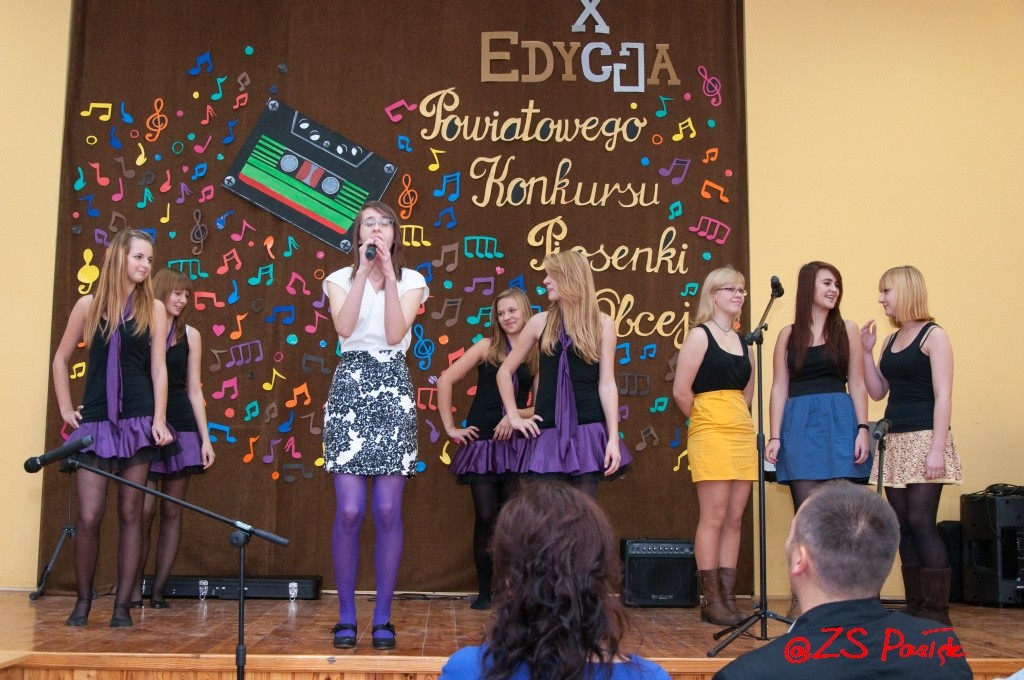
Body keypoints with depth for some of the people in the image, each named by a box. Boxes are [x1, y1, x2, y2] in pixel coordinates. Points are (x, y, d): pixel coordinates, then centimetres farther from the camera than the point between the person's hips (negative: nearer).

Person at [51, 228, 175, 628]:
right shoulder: (89, 305, 6)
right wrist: (66, 409, 7)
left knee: (130, 513, 2)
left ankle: (123, 604, 9)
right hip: (95, 422, 1)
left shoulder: (153, 308, 5)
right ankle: (83, 600, 14)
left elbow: (158, 368, 0)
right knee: (89, 516, -4)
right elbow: (61, 360, 14)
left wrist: (159, 421, -7)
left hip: (138, 420, 0)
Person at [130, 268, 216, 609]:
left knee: (171, 510, 3)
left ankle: (158, 589, 9)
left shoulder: (190, 335, 11)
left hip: (181, 427, 3)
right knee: (145, 508, -8)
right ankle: (134, 588, 6)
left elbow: (194, 390, 11)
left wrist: (206, 438, 7)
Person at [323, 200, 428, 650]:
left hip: (393, 389, 0)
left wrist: (389, 273, -8)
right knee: (349, 510, -7)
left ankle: (382, 617, 8)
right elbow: (344, 327, -10)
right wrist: (363, 271, -9)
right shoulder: (340, 279, 10)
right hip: (350, 386, 0)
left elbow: (396, 333, -8)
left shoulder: (411, 281, 9)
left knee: (387, 511, -2)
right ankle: (346, 615, 7)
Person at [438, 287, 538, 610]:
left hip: (515, 443, 1)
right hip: (481, 441, -1)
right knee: (485, 516, -3)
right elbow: (445, 380, 1)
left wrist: (518, 415, -13)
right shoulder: (488, 347, 4)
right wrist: (450, 427, -2)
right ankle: (483, 591, 9)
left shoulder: (537, 355, 8)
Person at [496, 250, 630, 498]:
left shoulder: (602, 323, 2)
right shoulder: (540, 322, 6)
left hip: (588, 429, -1)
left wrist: (613, 438, -8)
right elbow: (505, 371, 14)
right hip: (548, 431, 1)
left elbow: (606, 383, -1)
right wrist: (513, 416, 6)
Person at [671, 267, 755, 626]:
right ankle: (712, 601, 0)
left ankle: (727, 597, 11)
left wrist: (736, 418, 14)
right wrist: (704, 420, 2)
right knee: (713, 518, -5)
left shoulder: (743, 341, 17)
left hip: (742, 433, 7)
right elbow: (681, 391, -11)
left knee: (734, 519, 6)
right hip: (711, 435, -7)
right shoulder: (699, 335, -4)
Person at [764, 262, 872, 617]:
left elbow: (858, 384, 6)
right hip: (799, 425, 0)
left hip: (840, 422, 0)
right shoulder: (789, 334, 10)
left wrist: (862, 428, -5)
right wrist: (774, 436, -1)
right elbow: (779, 388, 7)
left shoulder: (847, 330, 9)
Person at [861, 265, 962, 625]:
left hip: (923, 437, -7)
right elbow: (877, 392, 14)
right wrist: (867, 351, 4)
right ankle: (915, 609, 11)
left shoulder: (933, 335, -5)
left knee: (920, 522, -11)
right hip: (895, 441, 7)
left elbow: (943, 396, -11)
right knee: (902, 527, 5)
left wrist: (937, 449, -18)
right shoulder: (892, 341, 15)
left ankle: (937, 612, -4)